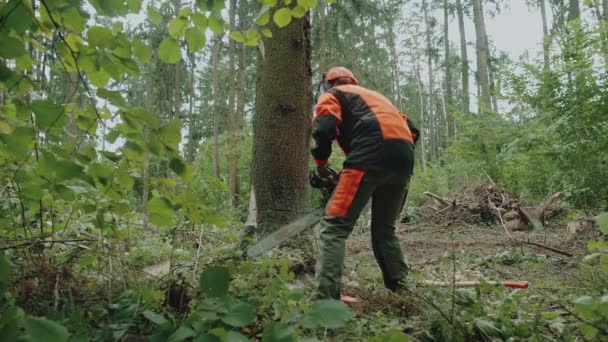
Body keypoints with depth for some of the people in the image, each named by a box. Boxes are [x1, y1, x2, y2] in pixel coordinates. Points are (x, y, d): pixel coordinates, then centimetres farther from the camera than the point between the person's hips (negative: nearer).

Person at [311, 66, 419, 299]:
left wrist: (320, 164, 14)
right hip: (404, 159, 7)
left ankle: (324, 300, -16)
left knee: (334, 227, -6)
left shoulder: (331, 95, 22)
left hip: (372, 155, -6)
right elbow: (411, 130, 29)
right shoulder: (375, 96, 40)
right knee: (385, 230, 22)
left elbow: (324, 128, -1)